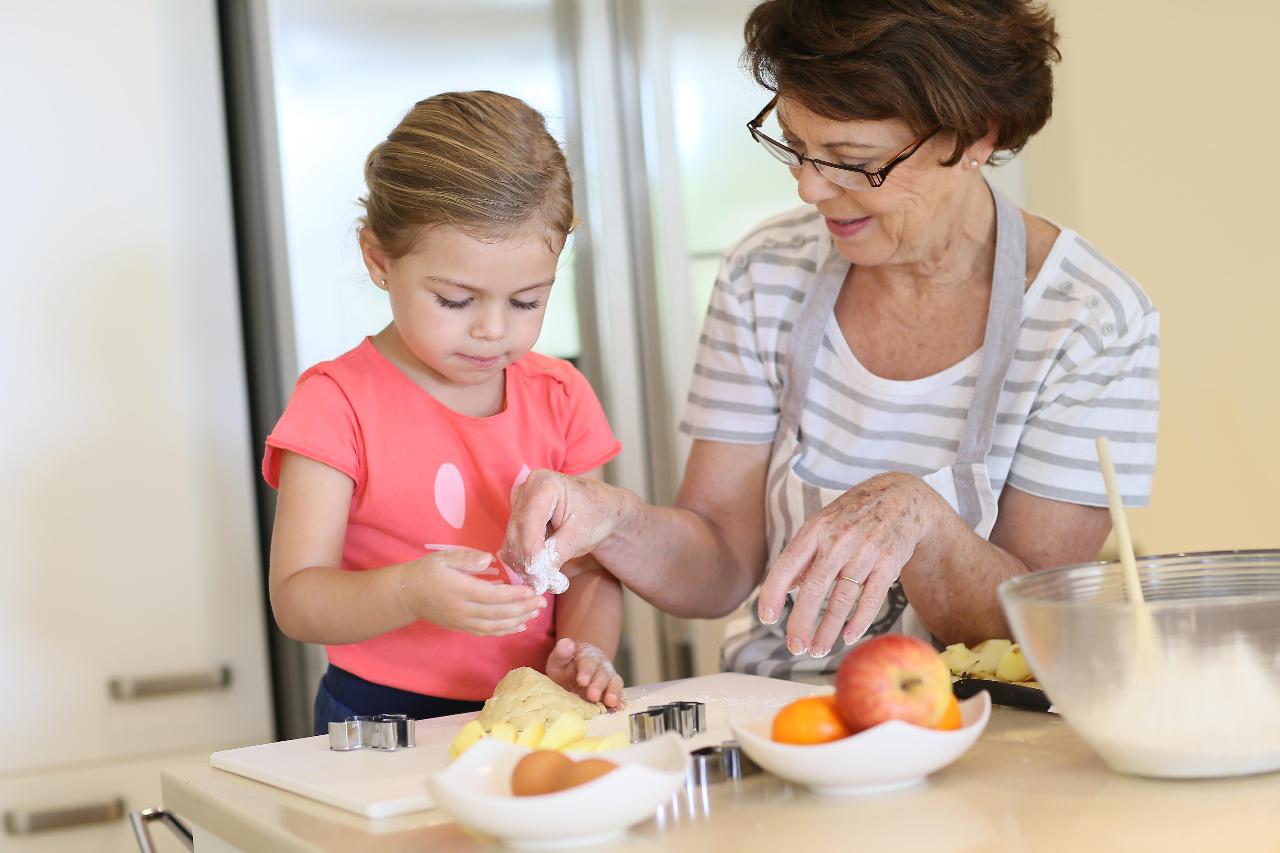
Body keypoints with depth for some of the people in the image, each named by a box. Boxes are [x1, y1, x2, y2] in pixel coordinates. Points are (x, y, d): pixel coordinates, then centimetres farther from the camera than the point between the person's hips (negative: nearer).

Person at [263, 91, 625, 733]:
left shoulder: (561, 398, 10)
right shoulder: (340, 403, -4)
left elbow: (590, 570, 10)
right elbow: (295, 599, -9)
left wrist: (585, 653, -12)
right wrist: (408, 593, -29)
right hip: (383, 718, -3)